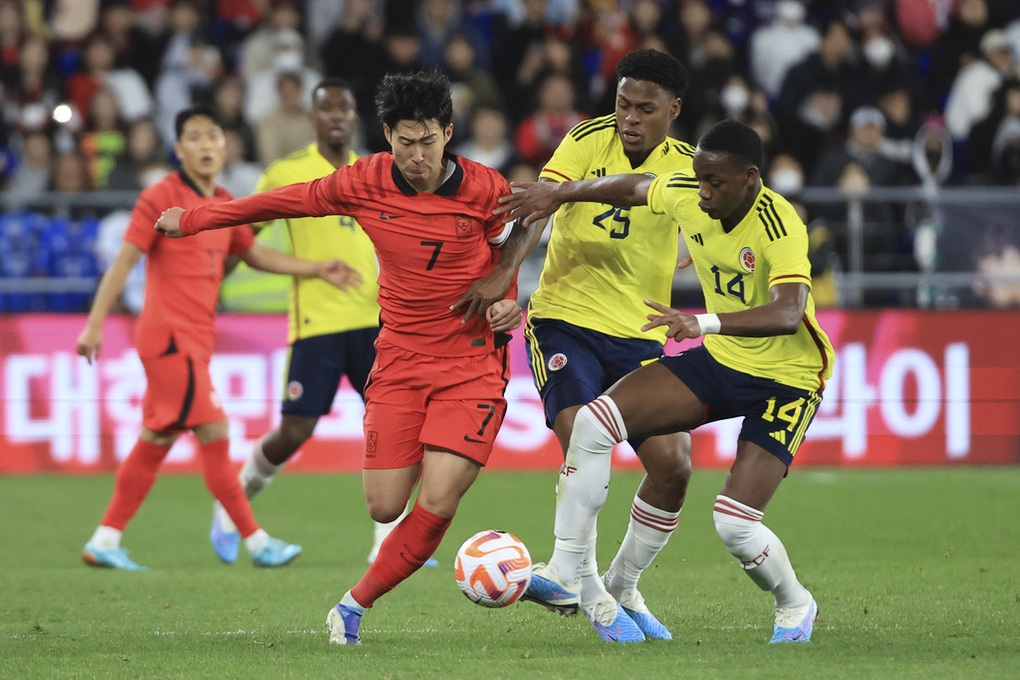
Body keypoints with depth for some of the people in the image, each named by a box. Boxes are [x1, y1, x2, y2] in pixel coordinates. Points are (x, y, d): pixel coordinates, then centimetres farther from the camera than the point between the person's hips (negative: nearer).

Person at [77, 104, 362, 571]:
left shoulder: (225, 205, 13)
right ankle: (256, 541, -6)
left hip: (195, 339, 8)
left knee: (156, 441, 9)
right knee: (213, 433, -9)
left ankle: (104, 541, 14)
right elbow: (124, 260, -10)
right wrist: (94, 324, -15)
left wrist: (320, 270, 22)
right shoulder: (162, 197, -9)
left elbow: (256, 255, 27)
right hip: (169, 335, -8)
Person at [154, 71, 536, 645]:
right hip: (400, 358, 2)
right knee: (385, 507, -6)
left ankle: (358, 602, 6)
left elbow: (519, 232, 11)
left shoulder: (484, 189, -10)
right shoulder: (365, 183, -5)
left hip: (472, 364, -2)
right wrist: (194, 219, 17)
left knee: (436, 503, -14)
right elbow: (286, 202, 9)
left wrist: (503, 295, -7)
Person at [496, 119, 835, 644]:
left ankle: (795, 607, 15)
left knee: (734, 524, -18)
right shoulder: (687, 197, -9)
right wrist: (559, 193, 18)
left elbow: (788, 314, -45)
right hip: (719, 360, 7)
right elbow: (635, 188, 15)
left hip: (785, 379, -7)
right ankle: (565, 576, -1)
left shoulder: (780, 227, -29)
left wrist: (703, 322, -57)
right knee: (594, 421, -10)